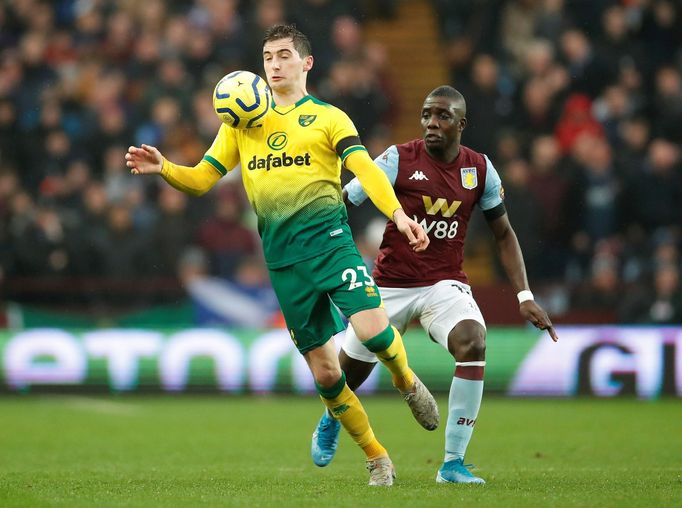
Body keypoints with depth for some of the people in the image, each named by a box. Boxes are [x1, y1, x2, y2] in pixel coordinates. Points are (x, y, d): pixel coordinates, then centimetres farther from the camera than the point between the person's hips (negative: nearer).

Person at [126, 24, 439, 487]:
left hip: (328, 237, -3)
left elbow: (364, 167, -8)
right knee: (324, 370, 1)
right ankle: (377, 458, 17)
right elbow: (201, 180, 14)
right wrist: (163, 168, -7)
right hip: (282, 255, 3)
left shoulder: (328, 117, 6)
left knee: (373, 330, -23)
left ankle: (408, 383, 12)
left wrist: (398, 214, -25)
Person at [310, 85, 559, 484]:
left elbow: (504, 234, 10)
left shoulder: (480, 169, 0)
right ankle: (330, 421, 50)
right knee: (351, 370, 9)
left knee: (474, 344, -28)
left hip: (446, 283, 1)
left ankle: (453, 464, -21)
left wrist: (524, 296, 2)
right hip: (391, 283, -1)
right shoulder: (399, 159, -10)